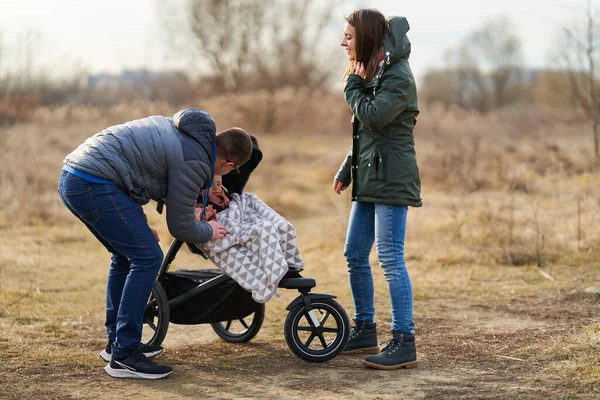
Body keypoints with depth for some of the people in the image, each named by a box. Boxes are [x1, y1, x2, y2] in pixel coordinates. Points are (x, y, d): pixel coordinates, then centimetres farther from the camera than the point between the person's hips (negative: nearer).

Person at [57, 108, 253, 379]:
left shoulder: (181, 131, 17)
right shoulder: (194, 163, -10)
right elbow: (180, 227, -3)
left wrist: (139, 225, 30)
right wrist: (209, 232, 17)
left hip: (70, 178, 10)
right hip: (93, 185, -10)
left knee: (125, 255, 21)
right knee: (147, 258, -8)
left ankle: (117, 342, 30)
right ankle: (123, 356, -5)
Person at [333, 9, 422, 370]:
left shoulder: (398, 78, -11)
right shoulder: (372, 75, 18)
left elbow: (373, 117, -24)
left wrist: (353, 85, -8)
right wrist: (347, 170, 19)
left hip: (391, 178, -10)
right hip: (369, 178, 10)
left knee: (390, 258, -11)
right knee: (355, 256, 12)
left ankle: (404, 343, -8)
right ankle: (365, 330, 23)